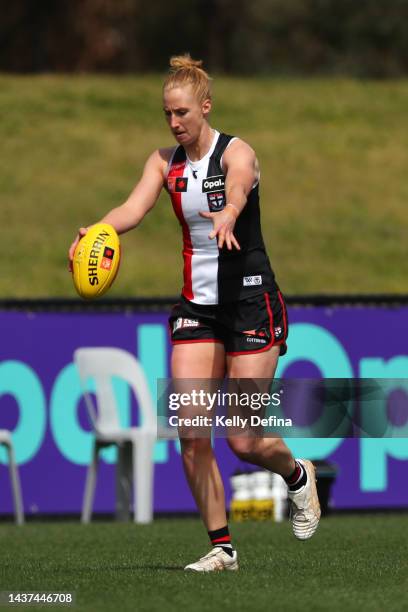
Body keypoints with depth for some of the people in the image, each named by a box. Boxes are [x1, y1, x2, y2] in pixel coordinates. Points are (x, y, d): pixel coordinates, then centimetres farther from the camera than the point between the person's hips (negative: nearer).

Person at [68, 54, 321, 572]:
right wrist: (97, 230, -35)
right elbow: (134, 207, -13)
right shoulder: (165, 162, 4)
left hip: (251, 301, -5)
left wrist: (226, 217, -59)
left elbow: (237, 190, -35)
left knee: (245, 441, -5)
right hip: (196, 305, 5)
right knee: (191, 431, -9)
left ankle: (298, 476, 29)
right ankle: (221, 547, 2)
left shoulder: (236, 152, -11)